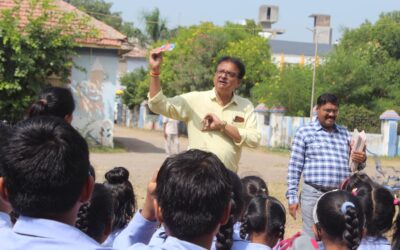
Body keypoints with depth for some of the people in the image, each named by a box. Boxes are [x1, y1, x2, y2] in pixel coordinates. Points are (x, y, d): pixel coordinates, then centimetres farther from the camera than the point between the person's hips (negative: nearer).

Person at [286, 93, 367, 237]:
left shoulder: (344, 133, 15)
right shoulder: (304, 132, 3)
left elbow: (354, 165, 19)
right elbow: (295, 167, 1)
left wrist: (361, 161, -5)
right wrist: (292, 197, -4)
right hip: (313, 194, -4)